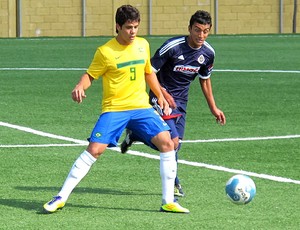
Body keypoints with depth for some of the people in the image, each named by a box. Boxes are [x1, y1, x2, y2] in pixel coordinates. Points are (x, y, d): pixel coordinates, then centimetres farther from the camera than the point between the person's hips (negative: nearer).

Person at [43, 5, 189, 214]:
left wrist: (161, 96, 20)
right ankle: (61, 198, -3)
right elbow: (90, 75, 0)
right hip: (114, 109, -4)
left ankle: (169, 202, -3)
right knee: (94, 150, -15)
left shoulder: (143, 45, 8)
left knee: (167, 143, -12)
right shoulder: (105, 52, -8)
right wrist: (80, 87, -21)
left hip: (141, 107, 4)